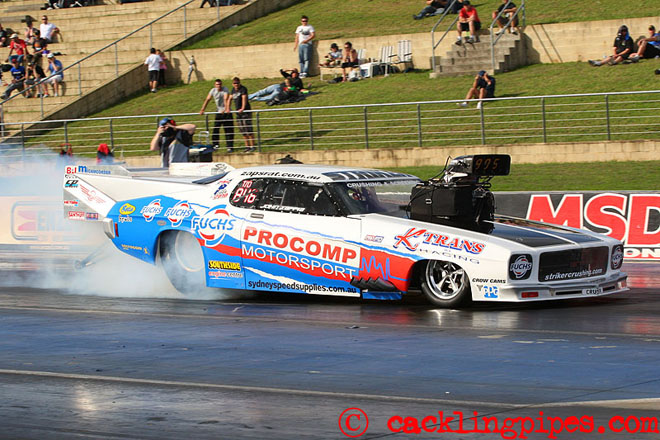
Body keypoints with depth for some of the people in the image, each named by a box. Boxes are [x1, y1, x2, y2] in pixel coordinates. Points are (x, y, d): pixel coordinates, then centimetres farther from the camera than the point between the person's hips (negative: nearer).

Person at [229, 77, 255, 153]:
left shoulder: (243, 89, -10)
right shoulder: (233, 90, 12)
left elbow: (244, 98, -23)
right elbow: (230, 99, 19)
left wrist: (243, 108, -35)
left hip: (246, 112, -7)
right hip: (238, 112, 7)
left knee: (248, 130, -9)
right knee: (242, 131, 8)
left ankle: (252, 146, -5)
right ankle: (247, 146, 15)